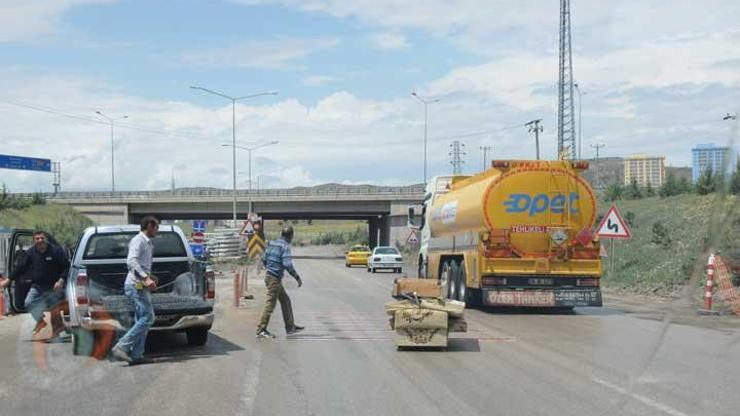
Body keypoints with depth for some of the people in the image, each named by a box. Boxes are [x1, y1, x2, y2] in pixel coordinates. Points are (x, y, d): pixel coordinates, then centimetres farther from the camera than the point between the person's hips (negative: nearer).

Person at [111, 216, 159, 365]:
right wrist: (146, 278, -28)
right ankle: (121, 347, -16)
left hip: (140, 285, 10)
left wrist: (149, 277, 15)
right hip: (136, 285, -10)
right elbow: (131, 261, -22)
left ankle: (136, 355, 7)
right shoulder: (139, 240, -8)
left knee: (141, 320, 8)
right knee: (148, 318, -15)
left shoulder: (147, 242, 22)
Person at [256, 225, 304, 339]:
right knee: (270, 304, -4)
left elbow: (264, 259, 16)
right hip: (275, 278, -9)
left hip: (269, 275, 9)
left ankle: (290, 327, 21)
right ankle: (261, 330, -1)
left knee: (285, 300, 16)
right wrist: (297, 277, -15)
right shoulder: (285, 246, -15)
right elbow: (287, 264, -23)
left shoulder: (272, 243, 10)